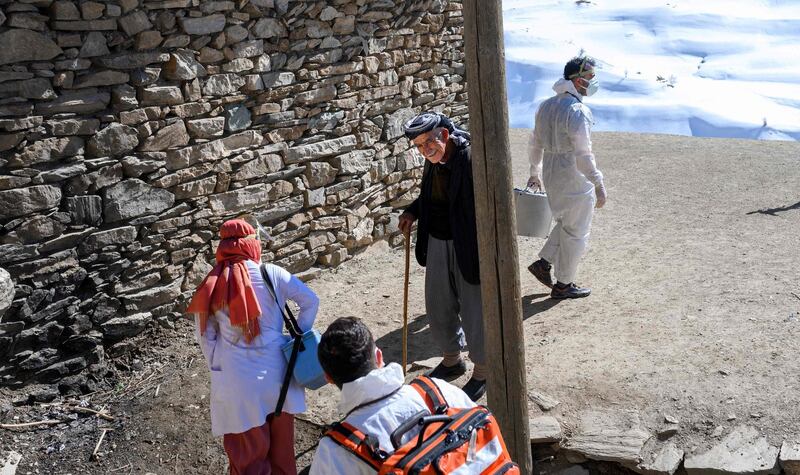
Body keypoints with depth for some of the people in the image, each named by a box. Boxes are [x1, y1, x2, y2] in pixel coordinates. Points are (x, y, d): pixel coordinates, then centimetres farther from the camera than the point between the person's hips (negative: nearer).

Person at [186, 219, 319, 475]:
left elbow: (205, 337, 1)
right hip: (275, 371, 1)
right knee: (281, 440, 22)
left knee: (247, 448, 14)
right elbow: (311, 301, -4)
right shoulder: (272, 274, -8)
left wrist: (217, 368, 12)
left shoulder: (211, 286, -6)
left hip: (236, 379, -1)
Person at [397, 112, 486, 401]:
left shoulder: (473, 160, -22)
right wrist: (412, 212, 6)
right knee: (438, 307, 20)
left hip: (469, 248, -8)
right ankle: (451, 359, 43)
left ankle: (482, 371, 28)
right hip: (437, 245, 8)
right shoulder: (433, 161, 4)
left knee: (474, 312, 6)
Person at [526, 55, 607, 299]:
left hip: (551, 175, 8)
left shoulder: (546, 106, 6)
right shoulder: (578, 111, -21)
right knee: (576, 233, 7)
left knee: (566, 223, 26)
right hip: (574, 180, -8)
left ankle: (543, 263, 24)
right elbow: (583, 154, -23)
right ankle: (563, 285, 18)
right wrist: (598, 184, -18)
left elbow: (536, 143, 14)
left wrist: (534, 173, 24)